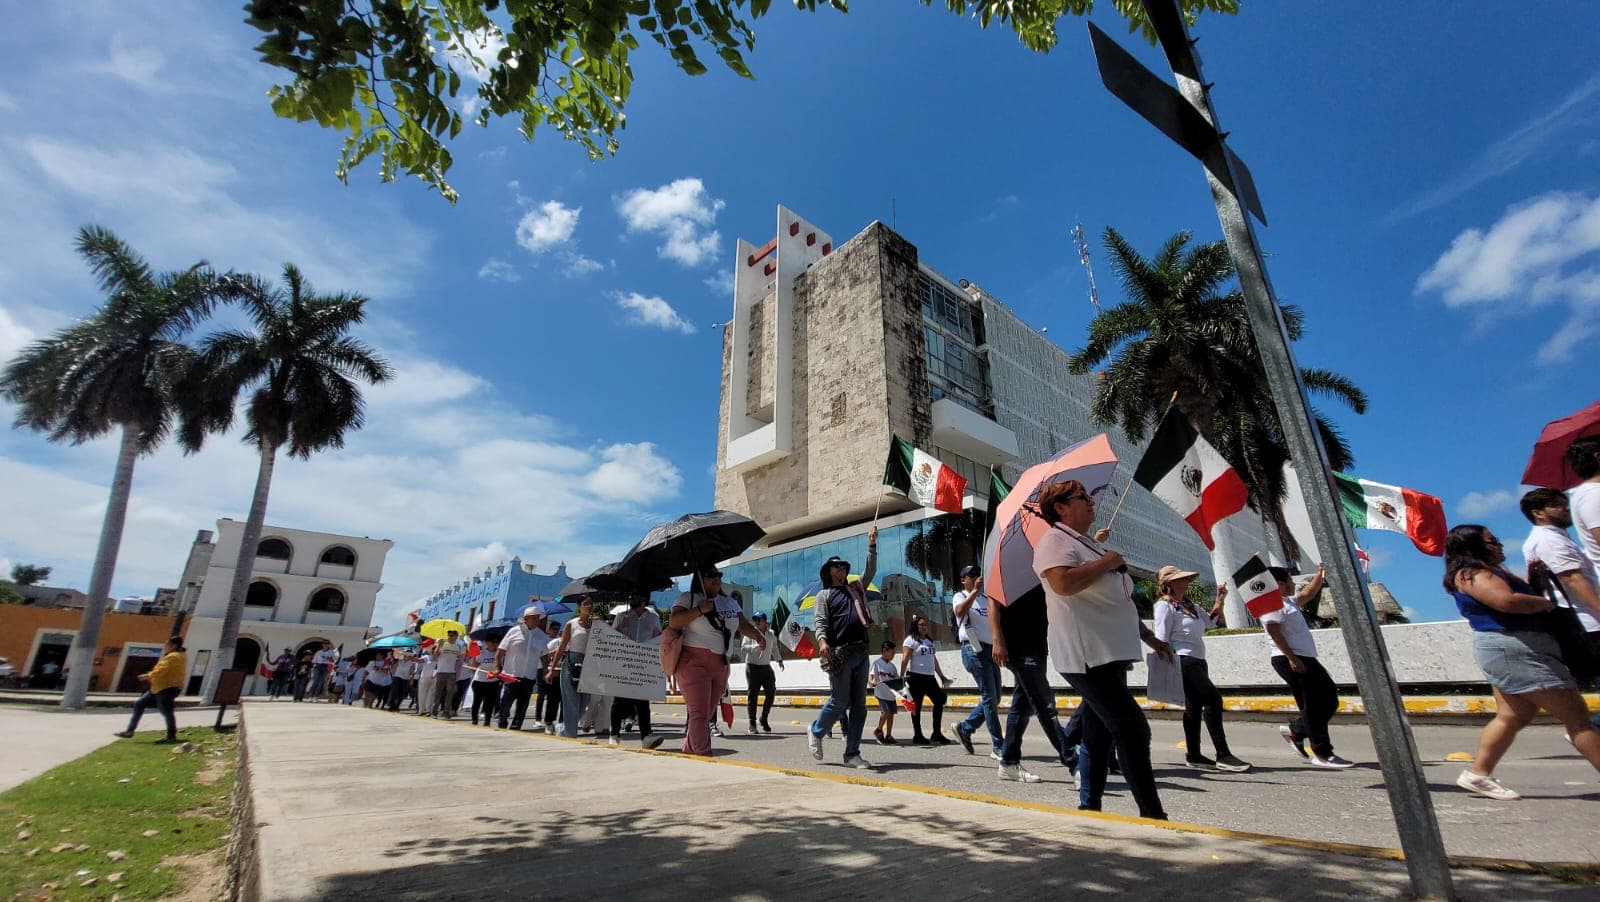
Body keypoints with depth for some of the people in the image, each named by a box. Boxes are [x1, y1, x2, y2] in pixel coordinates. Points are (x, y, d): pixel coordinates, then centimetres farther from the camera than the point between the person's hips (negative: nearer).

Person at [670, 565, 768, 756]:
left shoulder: (729, 603, 17)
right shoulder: (688, 598, 0)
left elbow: (743, 624, 15)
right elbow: (674, 622, -11)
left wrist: (757, 635, -5)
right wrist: (699, 609, -17)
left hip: (720, 666, 6)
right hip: (694, 663, -6)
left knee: (708, 713, 9)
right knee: (699, 713, -12)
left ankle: (688, 752, 21)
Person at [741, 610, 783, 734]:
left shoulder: (772, 634, 10)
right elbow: (743, 646, -14)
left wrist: (779, 659, 27)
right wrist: (756, 646, -27)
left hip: (766, 667, 4)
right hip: (752, 667, -4)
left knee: (771, 693, 0)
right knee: (752, 695, -4)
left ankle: (764, 719, 19)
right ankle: (752, 724, 3)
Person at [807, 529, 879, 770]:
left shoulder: (856, 588, 23)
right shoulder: (824, 594, 9)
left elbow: (870, 571, 18)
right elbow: (821, 622, -4)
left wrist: (872, 545, 10)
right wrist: (822, 641, -23)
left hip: (861, 652, 5)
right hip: (840, 653, -5)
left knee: (859, 705, 4)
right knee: (839, 702, -5)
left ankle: (852, 754, 11)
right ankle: (816, 732, 22)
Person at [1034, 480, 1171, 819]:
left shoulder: (1090, 545, 22)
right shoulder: (1055, 541, -9)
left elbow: (1120, 600, 29)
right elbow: (1064, 583, -29)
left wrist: (1149, 636, 27)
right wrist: (1107, 561, -16)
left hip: (1110, 654, 10)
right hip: (1086, 656, -10)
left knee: (1100, 735, 12)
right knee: (1133, 729, -12)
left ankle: (1089, 807, 21)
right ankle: (1152, 815, -4)